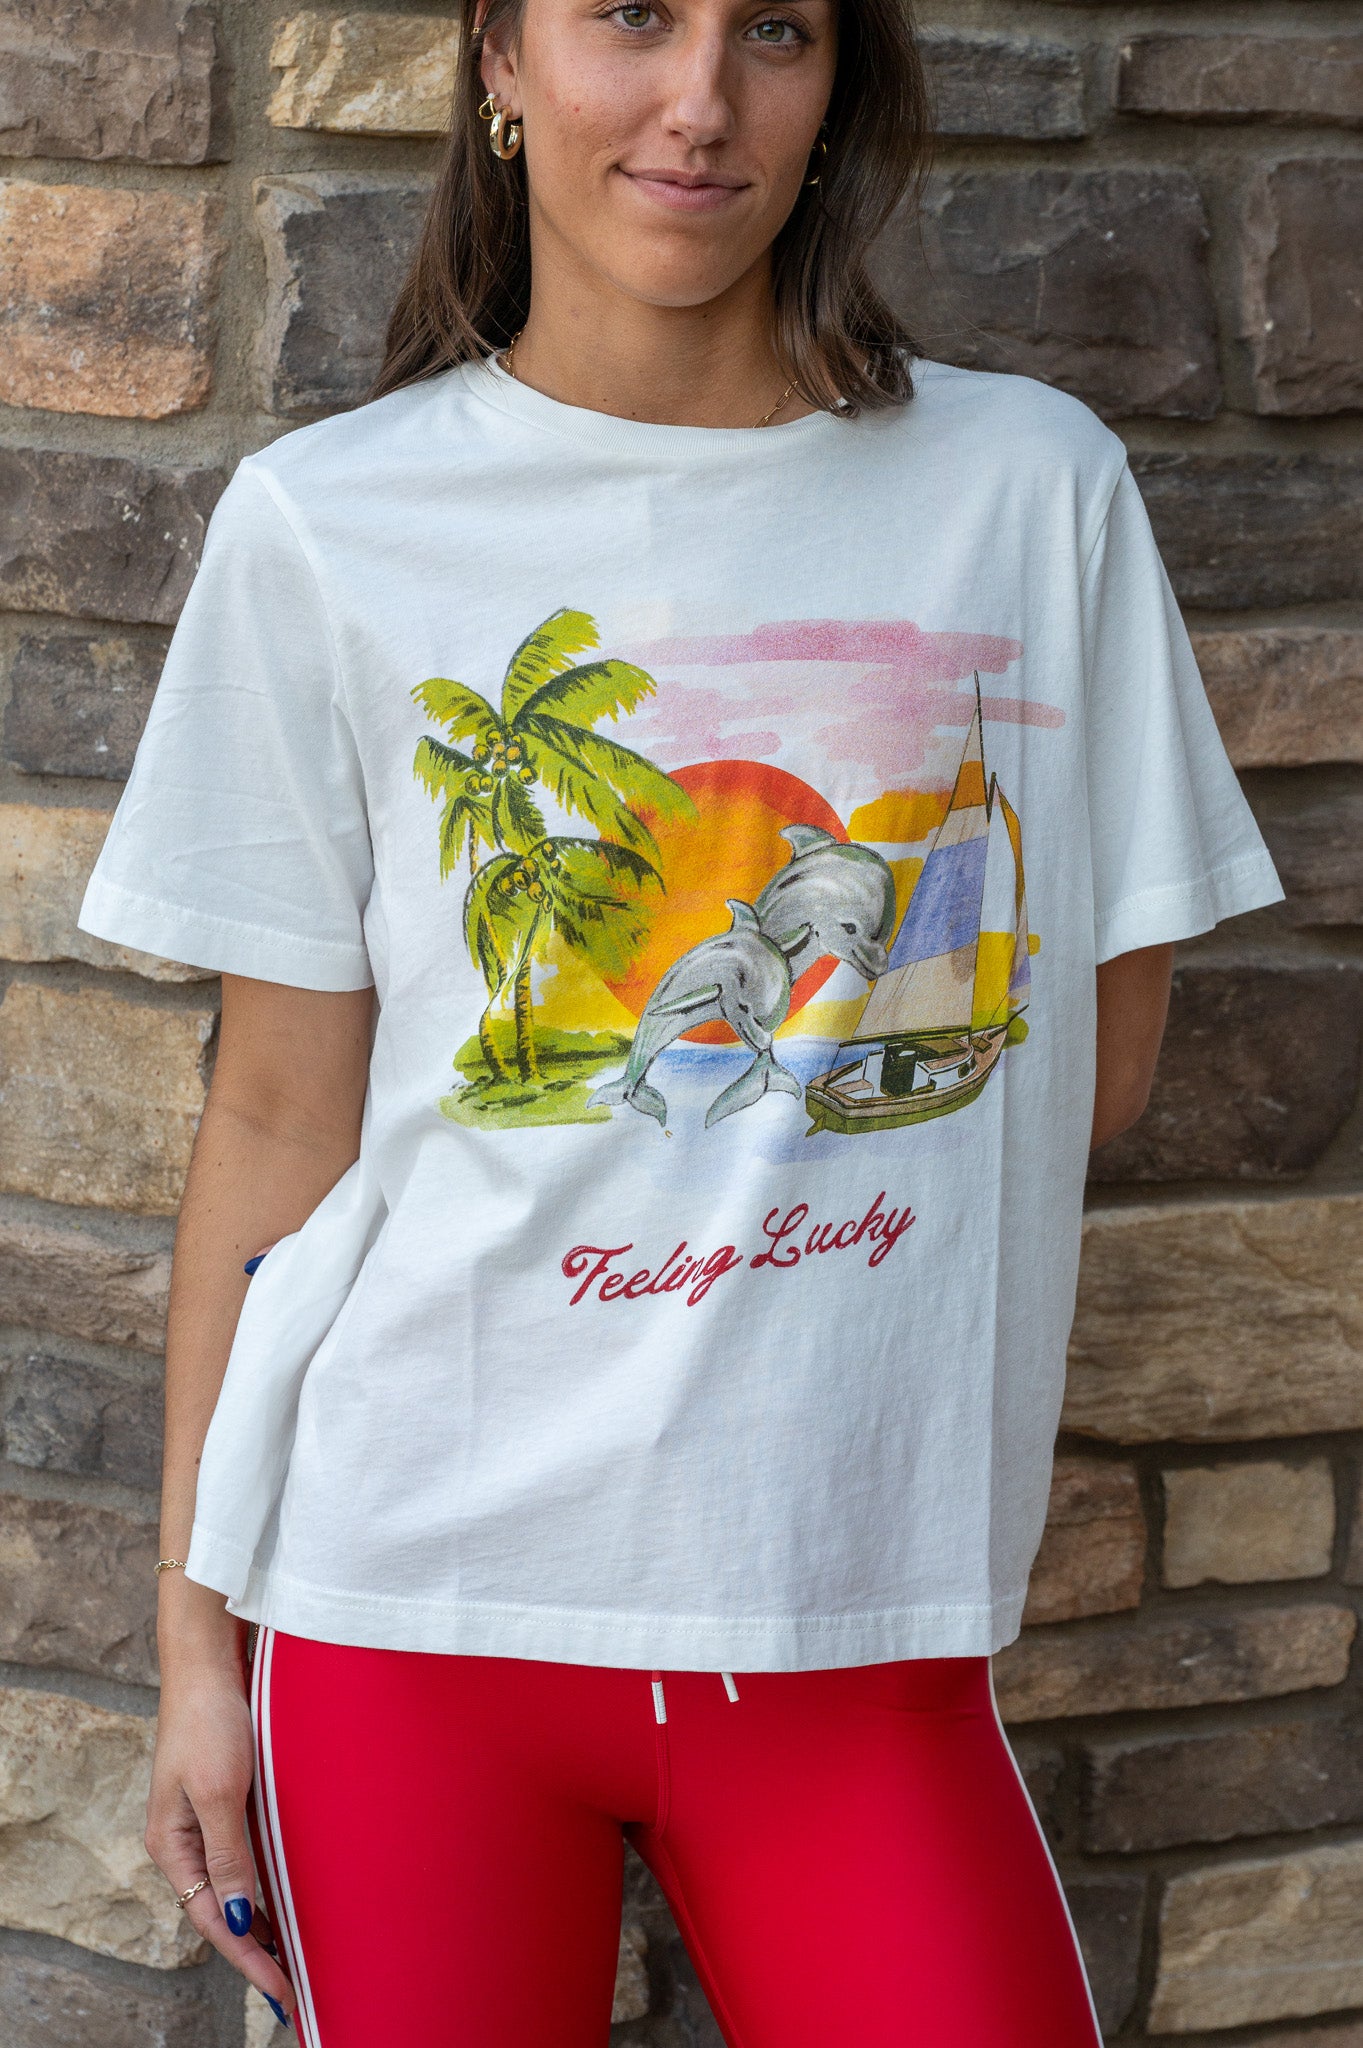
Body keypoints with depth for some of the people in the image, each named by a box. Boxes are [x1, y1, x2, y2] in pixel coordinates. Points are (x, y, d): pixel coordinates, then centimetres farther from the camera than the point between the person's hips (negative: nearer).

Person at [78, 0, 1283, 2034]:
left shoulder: (1035, 489, 4)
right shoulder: (323, 526, 1)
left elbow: (1095, 1059, 10)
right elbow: (280, 1117, 2)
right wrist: (195, 1636, 1)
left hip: (859, 1629, 1)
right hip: (416, 1584, -1)